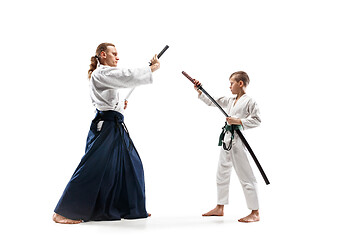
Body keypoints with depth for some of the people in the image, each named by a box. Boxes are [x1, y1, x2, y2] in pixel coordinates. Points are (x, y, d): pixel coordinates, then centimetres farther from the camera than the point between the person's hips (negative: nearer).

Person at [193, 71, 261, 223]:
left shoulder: (249, 101, -7)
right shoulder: (230, 101, 15)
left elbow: (257, 120, -11)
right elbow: (211, 102, 20)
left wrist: (238, 121, -18)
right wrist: (199, 91, 12)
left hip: (237, 141, -9)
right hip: (226, 140, 9)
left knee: (245, 177, -6)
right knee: (222, 175, 16)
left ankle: (255, 213, 1)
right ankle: (219, 208, 29)